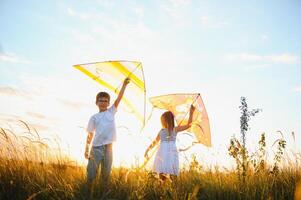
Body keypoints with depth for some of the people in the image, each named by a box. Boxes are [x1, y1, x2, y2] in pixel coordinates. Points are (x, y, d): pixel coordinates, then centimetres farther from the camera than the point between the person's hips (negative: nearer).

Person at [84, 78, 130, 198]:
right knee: (91, 173, 2)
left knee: (106, 174, 10)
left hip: (108, 147, 1)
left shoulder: (111, 112, 9)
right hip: (96, 148, -1)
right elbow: (90, 135, 7)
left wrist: (124, 85, -7)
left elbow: (119, 99, -1)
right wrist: (86, 149, 2)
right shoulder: (94, 117, 7)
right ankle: (89, 195, 15)